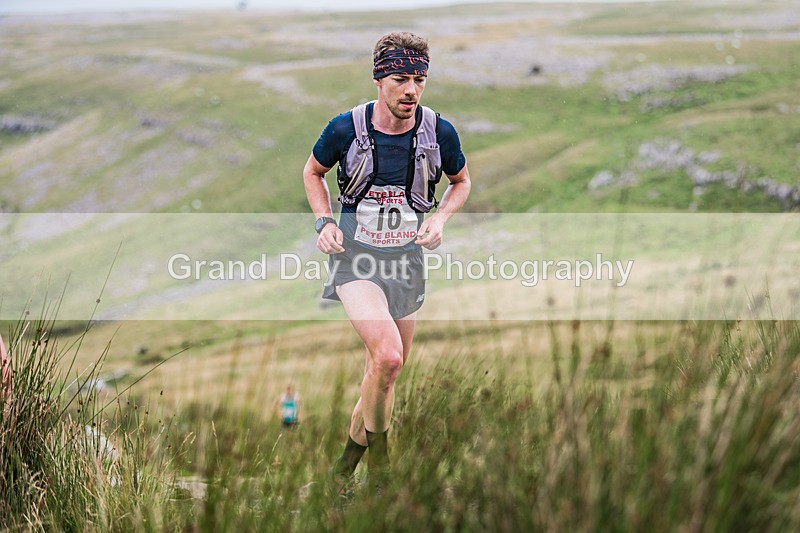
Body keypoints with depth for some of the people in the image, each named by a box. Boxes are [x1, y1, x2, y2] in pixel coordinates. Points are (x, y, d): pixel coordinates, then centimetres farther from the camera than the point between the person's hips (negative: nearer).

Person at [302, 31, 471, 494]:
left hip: (407, 261, 3)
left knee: (387, 372, 12)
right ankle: (378, 449, -2)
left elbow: (462, 181, 14)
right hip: (356, 259, -3)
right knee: (387, 357, -25)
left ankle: (349, 460, 33)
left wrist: (440, 218, -5)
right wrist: (325, 222, -5)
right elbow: (313, 171, 9)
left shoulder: (439, 132, -6)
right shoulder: (346, 128, -11)